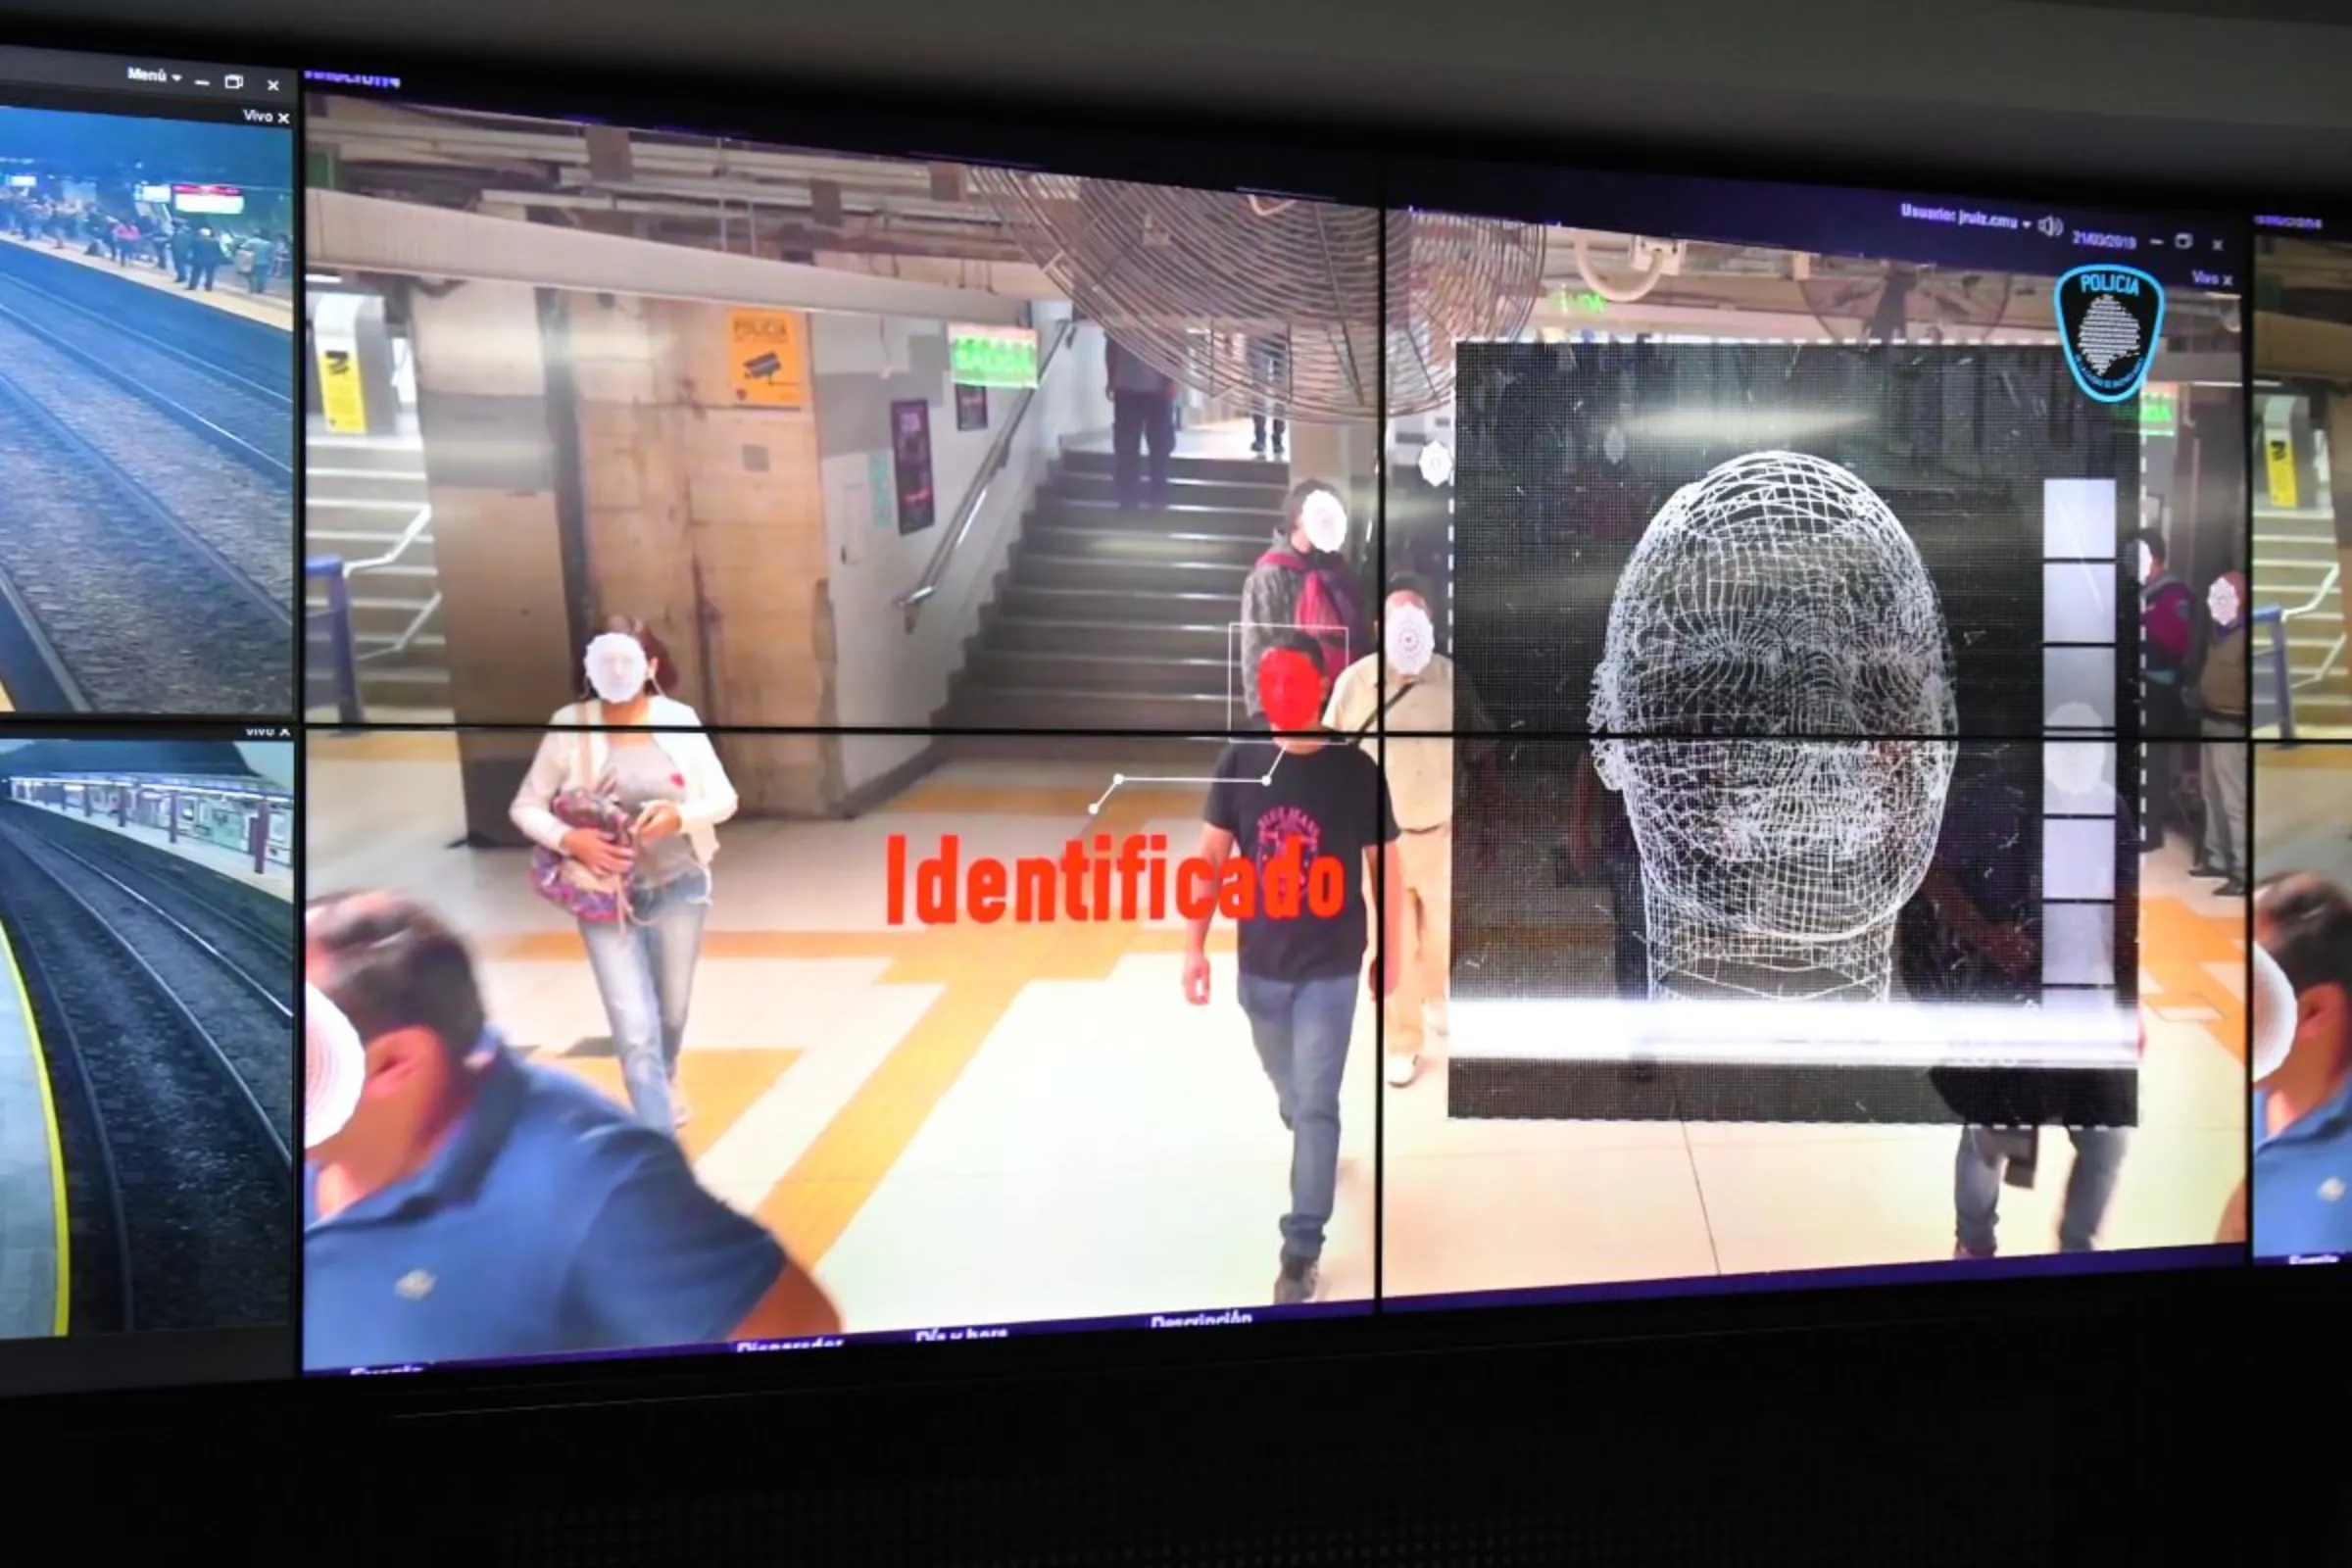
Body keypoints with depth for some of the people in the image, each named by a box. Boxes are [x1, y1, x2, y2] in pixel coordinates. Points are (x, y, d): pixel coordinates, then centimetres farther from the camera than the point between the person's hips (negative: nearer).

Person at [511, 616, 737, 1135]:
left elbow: (724, 799, -2)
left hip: (678, 888, 2)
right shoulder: (570, 726, -12)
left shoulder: (679, 720, -9)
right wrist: (569, 840, -22)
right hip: (607, 897, -2)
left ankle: (665, 1082, 56)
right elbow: (525, 807, -3)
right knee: (636, 1033, -7)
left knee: (671, 1012, 21)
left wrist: (680, 815, -23)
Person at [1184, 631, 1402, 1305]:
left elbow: (1384, 866, -2)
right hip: (1259, 967, 3)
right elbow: (1210, 858, 0)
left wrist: (1390, 952, 2)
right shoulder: (1239, 762, -5)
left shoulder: (1355, 769, -11)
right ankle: (1312, 1144, 54)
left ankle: (1302, 1249, 4)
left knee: (1316, 1104, -4)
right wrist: (1194, 946, -4)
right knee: (1290, 1092, 23)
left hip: (1330, 970, -3)